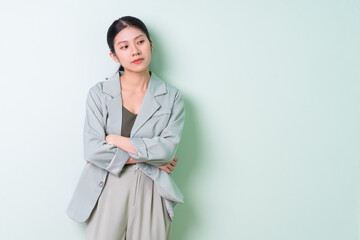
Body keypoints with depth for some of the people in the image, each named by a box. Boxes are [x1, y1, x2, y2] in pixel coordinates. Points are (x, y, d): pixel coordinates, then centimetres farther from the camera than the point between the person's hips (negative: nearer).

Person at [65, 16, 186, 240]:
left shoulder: (172, 96, 1)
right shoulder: (99, 93, -1)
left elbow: (168, 147, -10)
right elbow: (93, 150, -11)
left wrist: (117, 140, -11)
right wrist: (149, 158, -9)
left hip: (150, 191, 1)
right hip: (106, 190, 0)